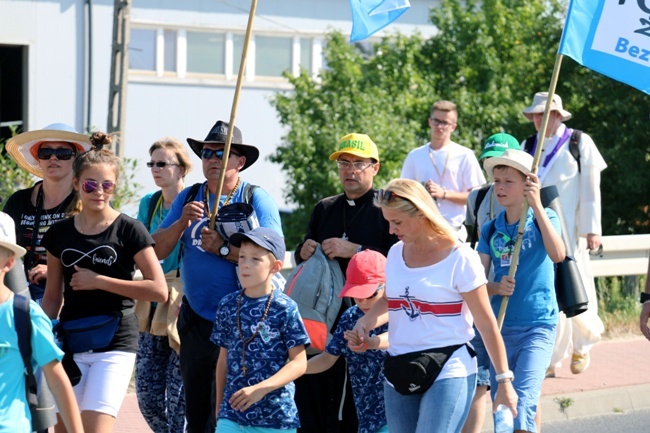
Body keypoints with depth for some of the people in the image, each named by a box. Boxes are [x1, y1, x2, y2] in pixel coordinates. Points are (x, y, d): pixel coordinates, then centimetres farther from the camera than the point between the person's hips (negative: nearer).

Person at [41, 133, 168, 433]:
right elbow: (53, 296, 16)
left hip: (114, 343, -4)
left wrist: (99, 281, -11)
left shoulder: (129, 230, -3)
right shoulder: (59, 233, 9)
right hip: (69, 343, 4)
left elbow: (159, 290, -10)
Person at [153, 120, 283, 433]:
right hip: (196, 320, 5)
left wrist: (223, 248, -19)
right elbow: (157, 251, 4)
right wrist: (182, 222, -12)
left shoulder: (256, 199, -3)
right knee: (196, 408, 10)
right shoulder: (188, 198, 10)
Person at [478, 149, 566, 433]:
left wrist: (536, 206, -26)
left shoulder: (543, 219, -3)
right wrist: (496, 288, -20)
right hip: (500, 328, 5)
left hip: (538, 327, -5)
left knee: (523, 402, -20)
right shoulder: (491, 231, 7)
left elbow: (558, 255, -24)